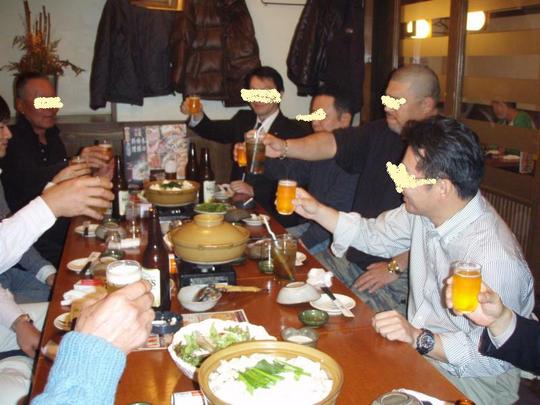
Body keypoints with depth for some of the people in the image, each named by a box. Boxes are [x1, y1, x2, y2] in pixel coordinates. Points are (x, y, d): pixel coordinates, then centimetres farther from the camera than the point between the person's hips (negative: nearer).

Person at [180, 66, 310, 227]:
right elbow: (213, 130, 8)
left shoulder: (296, 131, -5)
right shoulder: (243, 120, 17)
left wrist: (254, 191, -21)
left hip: (272, 212, -6)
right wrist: (196, 115, -13)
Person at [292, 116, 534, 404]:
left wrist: (419, 338, -32)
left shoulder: (493, 257, -31)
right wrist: (317, 211, 4)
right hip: (419, 346, 7)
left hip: (465, 378, -7)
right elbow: (375, 235, 10)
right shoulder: (425, 210, -7)